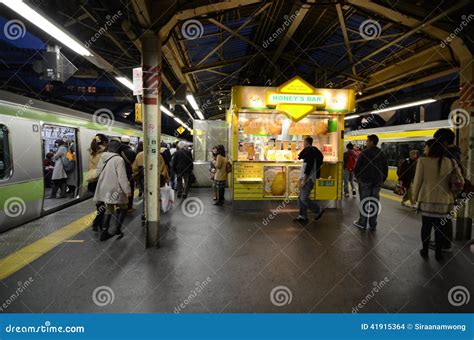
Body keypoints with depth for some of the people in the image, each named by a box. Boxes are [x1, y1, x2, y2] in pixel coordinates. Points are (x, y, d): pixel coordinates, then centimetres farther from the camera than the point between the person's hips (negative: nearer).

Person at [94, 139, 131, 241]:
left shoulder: (103, 158, 5)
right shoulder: (118, 159, -17)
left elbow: (98, 173, 14)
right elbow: (122, 177, -19)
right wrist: (127, 190, -14)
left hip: (104, 189, 7)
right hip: (115, 189, -7)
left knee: (108, 210, 16)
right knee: (123, 208, 11)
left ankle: (104, 233, 16)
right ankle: (117, 229, 6)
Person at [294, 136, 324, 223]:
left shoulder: (310, 151, -14)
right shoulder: (310, 151, 17)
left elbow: (309, 167, -21)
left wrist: (304, 180, -22)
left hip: (308, 179, -10)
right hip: (306, 179, 10)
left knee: (304, 198, -9)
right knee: (301, 198, 9)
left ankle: (318, 211, 7)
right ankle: (303, 216, 13)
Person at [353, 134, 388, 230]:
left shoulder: (364, 152, -10)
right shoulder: (382, 154, 7)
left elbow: (357, 166, -9)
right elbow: (385, 168, 9)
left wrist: (357, 177, 6)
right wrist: (382, 180, 15)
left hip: (365, 180, -4)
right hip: (377, 182, 4)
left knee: (364, 202, 3)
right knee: (375, 203, 7)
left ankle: (362, 223, 10)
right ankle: (372, 225, 12)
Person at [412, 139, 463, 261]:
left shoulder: (422, 161, -9)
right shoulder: (451, 162, -1)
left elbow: (418, 180, -6)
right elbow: (460, 180, 6)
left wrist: (415, 196, 6)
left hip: (427, 199, -1)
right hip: (444, 200, 2)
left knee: (426, 226, 10)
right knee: (440, 227, 10)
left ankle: (425, 251, 20)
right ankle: (438, 253, 19)